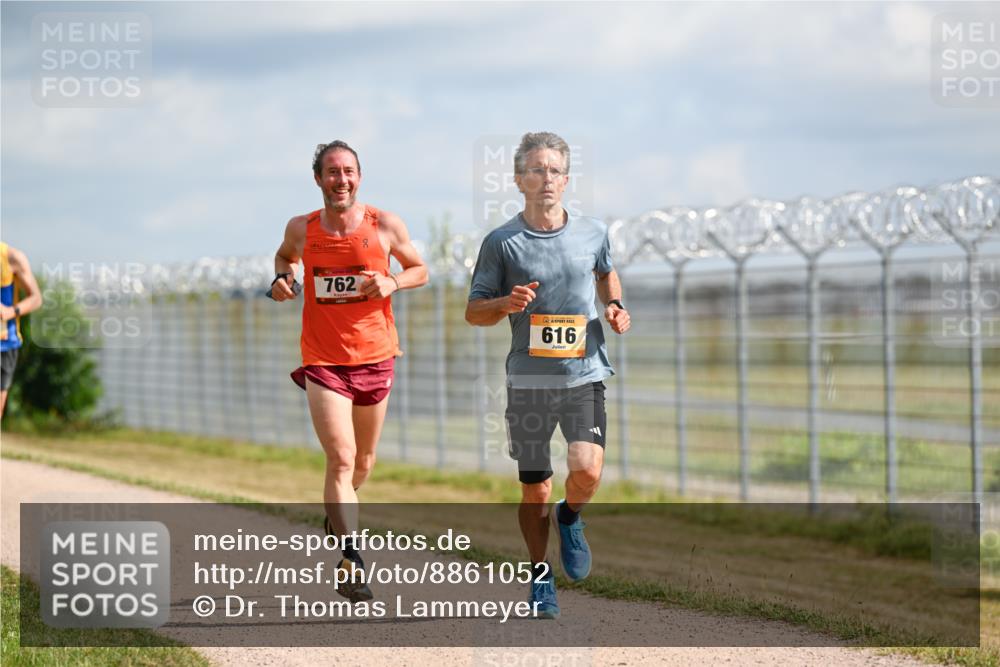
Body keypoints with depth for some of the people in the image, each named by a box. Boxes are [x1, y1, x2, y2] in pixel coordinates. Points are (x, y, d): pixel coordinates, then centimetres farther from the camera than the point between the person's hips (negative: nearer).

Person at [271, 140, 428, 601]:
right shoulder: (301, 229, -1)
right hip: (323, 360, -2)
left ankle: (335, 517, 48)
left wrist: (392, 282, -12)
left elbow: (420, 270, 9)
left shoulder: (385, 226, -4)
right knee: (341, 459, -15)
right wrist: (282, 278, 0)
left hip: (374, 356, 2)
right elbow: (285, 255, 22)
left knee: (364, 461, 16)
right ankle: (351, 561, -19)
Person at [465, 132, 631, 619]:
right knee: (535, 491, 6)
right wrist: (506, 304, -18)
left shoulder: (592, 233, 4)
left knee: (587, 471, -19)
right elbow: (473, 312, 3)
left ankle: (570, 518, 15)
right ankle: (540, 575, 28)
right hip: (528, 380, -1)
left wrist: (615, 307, 8)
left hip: (584, 374, 1)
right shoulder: (501, 243, -2)